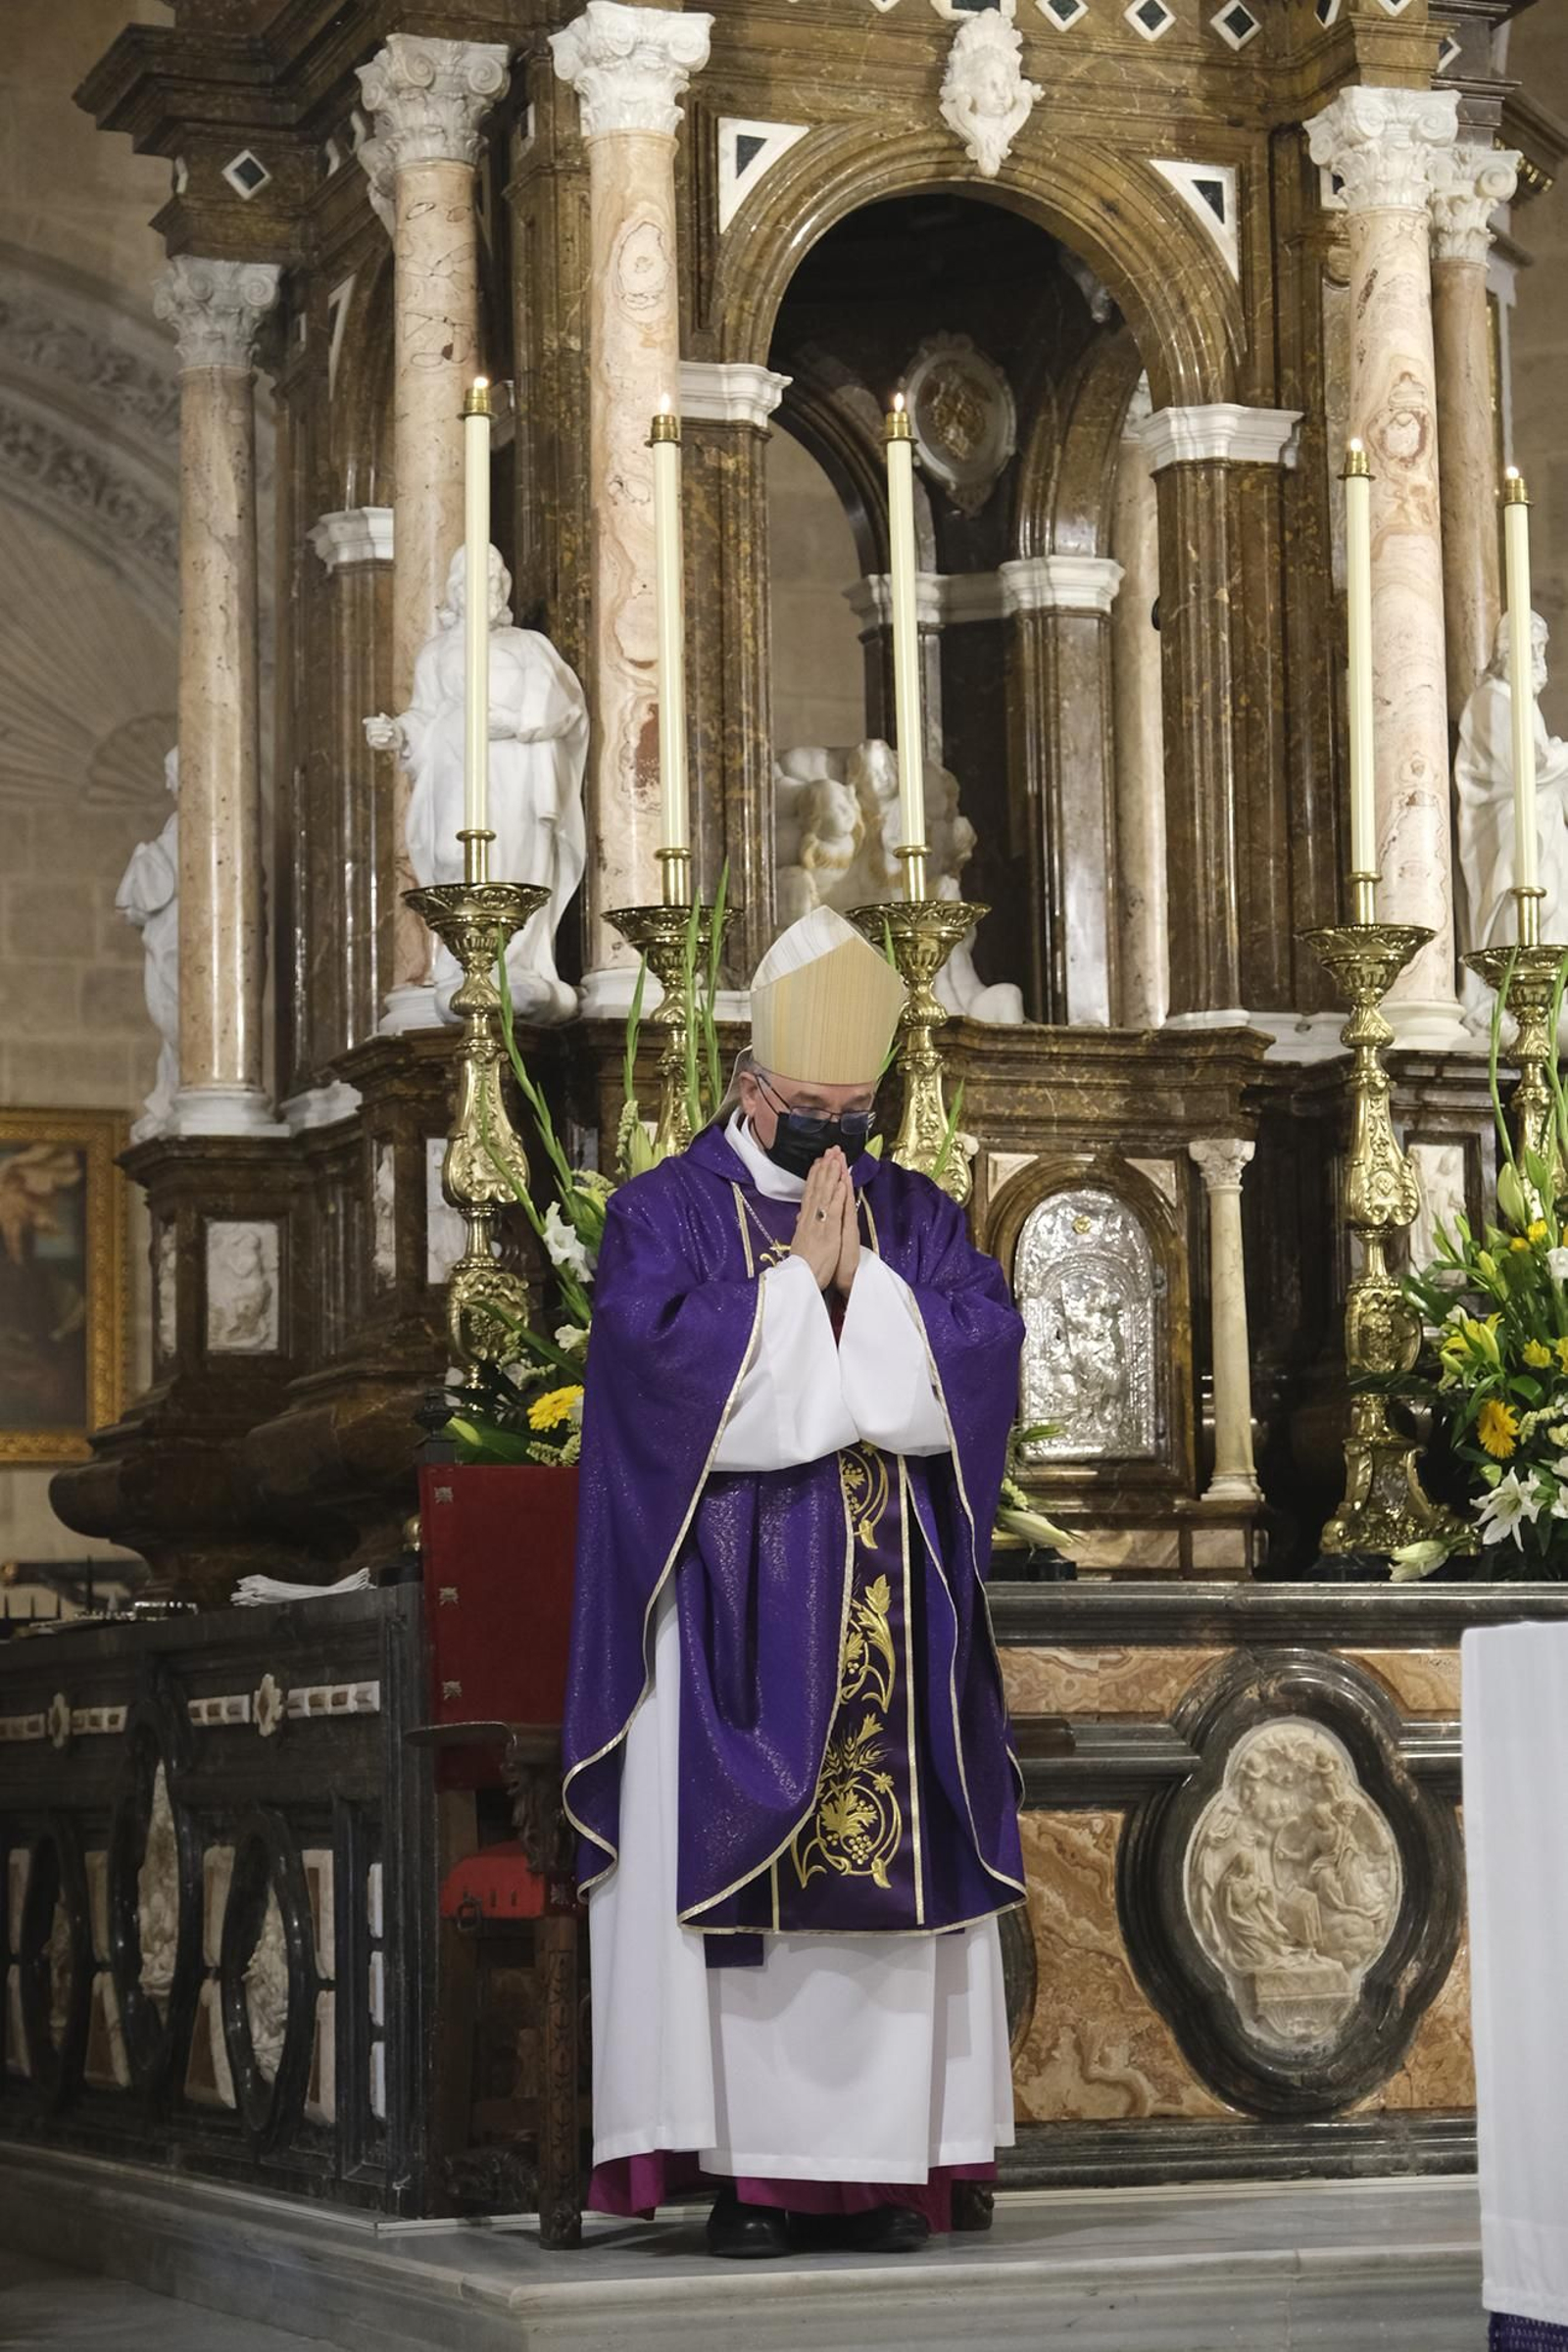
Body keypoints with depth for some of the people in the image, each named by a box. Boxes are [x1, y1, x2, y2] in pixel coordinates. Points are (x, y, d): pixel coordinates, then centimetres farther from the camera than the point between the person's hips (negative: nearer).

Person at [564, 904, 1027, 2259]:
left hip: (891, 1620, 3)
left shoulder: (917, 1219, 13)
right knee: (729, 1871, -7)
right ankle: (746, 2163, -4)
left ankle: (888, 2159, 5)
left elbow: (979, 1358, -1)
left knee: (895, 1878, 1)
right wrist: (797, 1274, -10)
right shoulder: (666, 1214, 3)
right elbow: (669, 1364, -14)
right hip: (733, 1619, -3)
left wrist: (861, 1278, -9)